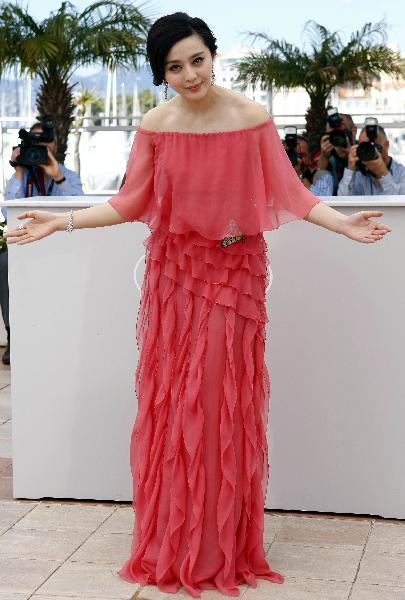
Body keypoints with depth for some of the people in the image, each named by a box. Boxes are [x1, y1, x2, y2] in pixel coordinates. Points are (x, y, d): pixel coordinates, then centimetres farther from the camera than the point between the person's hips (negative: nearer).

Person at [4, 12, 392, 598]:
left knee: (226, 402, 2)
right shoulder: (156, 125, -1)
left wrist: (344, 224, -13)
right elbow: (130, 202, 2)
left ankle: (224, 547, 16)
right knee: (172, 403, 3)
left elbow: (288, 192, -2)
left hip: (237, 271, -1)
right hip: (176, 271, 1)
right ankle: (174, 547, 16)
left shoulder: (252, 117, -4)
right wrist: (63, 222, -6)